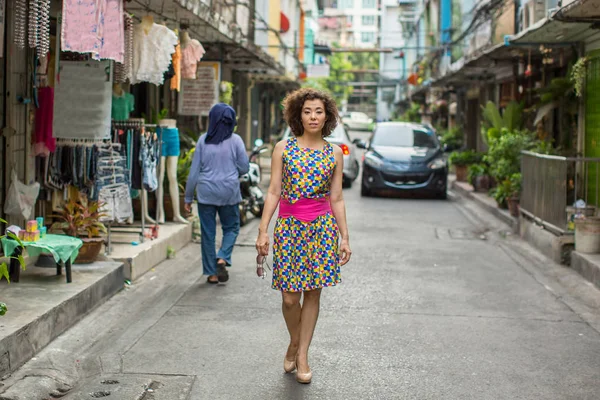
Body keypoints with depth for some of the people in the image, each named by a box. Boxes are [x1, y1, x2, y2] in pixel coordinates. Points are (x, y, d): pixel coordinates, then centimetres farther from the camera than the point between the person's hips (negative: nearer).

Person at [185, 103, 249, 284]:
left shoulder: (203, 140, -2)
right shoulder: (235, 141, -4)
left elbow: (194, 171, 0)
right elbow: (244, 168, 0)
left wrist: (188, 197, 7)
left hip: (206, 192, 1)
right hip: (229, 192, -1)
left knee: (208, 233, 9)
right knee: (231, 227, 16)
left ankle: (212, 272, 12)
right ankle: (222, 259, -7)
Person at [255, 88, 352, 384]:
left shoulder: (335, 153, 4)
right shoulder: (283, 148, 1)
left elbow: (337, 199, 6)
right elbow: (274, 192, 0)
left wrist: (345, 237, 2)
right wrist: (263, 231, -5)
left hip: (322, 226, 1)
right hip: (289, 225, -1)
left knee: (313, 292, 2)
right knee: (290, 296, -1)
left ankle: (302, 354, 14)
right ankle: (294, 343, 27)